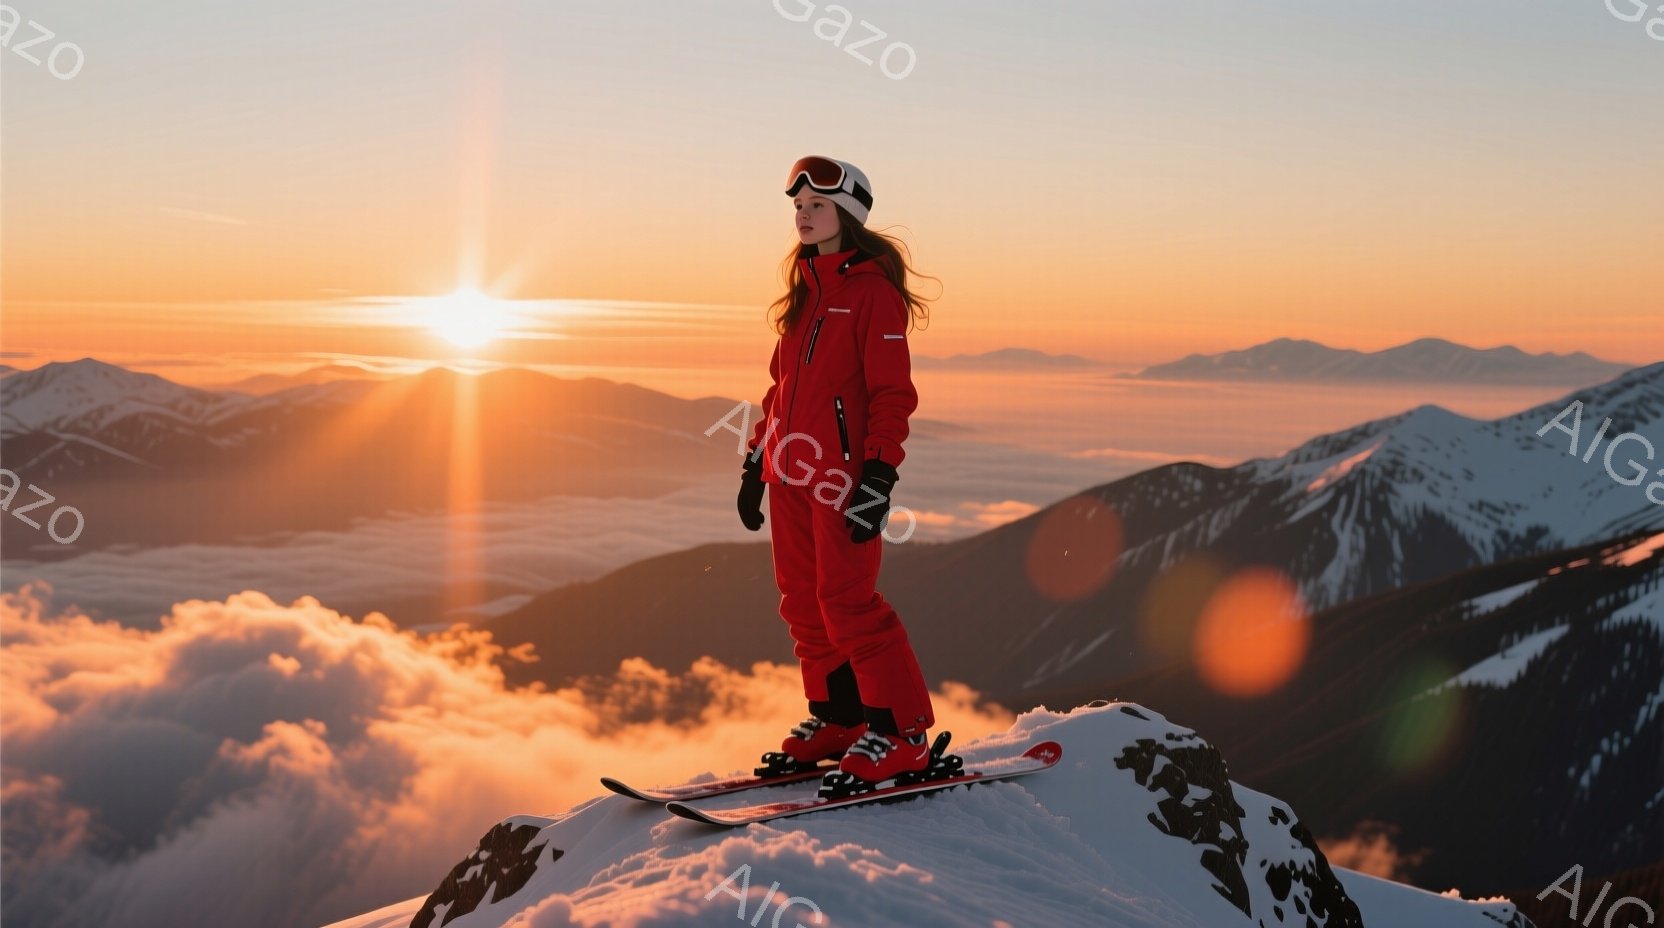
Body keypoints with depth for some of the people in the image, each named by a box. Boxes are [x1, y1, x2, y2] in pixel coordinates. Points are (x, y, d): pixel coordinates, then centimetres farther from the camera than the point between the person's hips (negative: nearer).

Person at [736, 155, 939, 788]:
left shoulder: (873, 289, -8)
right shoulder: (806, 286, 17)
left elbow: (892, 392, -13)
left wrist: (878, 476, -19)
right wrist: (756, 460, 18)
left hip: (843, 471, -8)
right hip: (791, 472, 8)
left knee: (847, 601, -11)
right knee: (804, 602, 10)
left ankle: (903, 732, -2)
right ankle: (838, 717, 21)